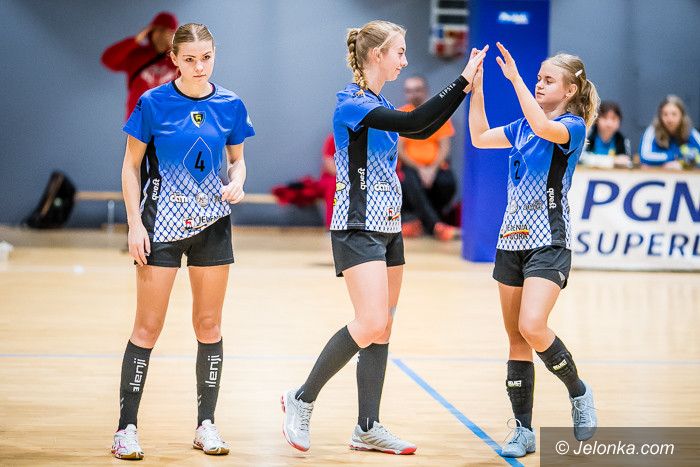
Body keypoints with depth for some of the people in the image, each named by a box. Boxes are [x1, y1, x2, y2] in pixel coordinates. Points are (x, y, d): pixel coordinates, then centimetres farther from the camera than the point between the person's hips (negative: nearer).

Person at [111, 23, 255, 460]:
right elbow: (131, 166, -2)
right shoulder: (153, 104, -8)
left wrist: (237, 184, -9)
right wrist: (135, 224, -8)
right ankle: (127, 428, 5)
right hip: (162, 222, -3)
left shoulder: (230, 105, 0)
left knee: (209, 325, 7)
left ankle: (206, 424, 17)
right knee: (148, 327, -3)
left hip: (213, 223, 3)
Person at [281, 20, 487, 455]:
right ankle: (302, 400, -1)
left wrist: (465, 86, 17)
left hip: (388, 230, 9)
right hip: (358, 230, -9)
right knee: (371, 325, -17)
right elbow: (412, 122, -27)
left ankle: (368, 428, 13)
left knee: (383, 329, 8)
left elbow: (424, 131, 24)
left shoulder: (379, 104, 12)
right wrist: (462, 81, -23)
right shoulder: (352, 104, -15)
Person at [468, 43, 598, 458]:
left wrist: (515, 78, -27)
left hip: (548, 240, -7)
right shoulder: (523, 126, 14)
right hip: (513, 238, 7)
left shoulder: (573, 126, -7)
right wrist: (477, 88, 10)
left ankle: (579, 392, 3)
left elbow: (543, 126, -28)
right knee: (516, 337, 5)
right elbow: (480, 137, 19)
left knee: (532, 327, -22)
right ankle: (524, 430, 10)